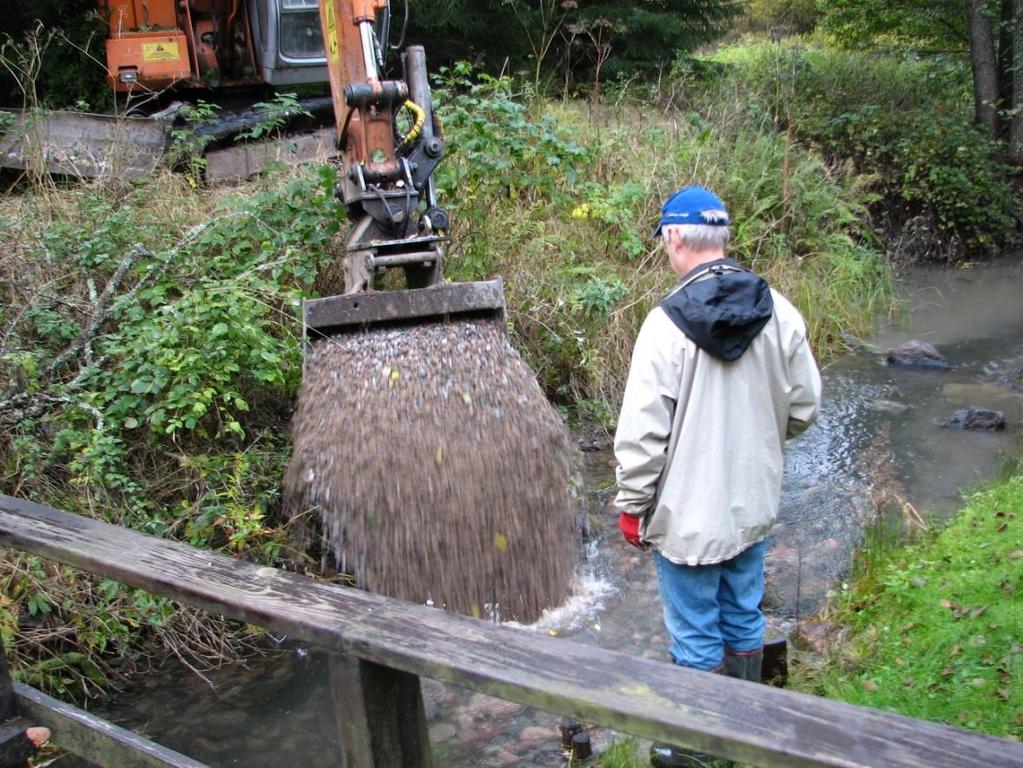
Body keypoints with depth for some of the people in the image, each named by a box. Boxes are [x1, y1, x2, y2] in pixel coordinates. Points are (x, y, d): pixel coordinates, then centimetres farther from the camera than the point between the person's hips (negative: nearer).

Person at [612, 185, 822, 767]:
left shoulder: (668, 324, -20)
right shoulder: (778, 311, -5)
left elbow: (642, 433, -18)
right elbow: (805, 406, 5)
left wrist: (632, 505, -5)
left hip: (688, 513, -5)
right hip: (755, 502, 6)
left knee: (697, 639, 9)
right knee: (744, 620, 21)